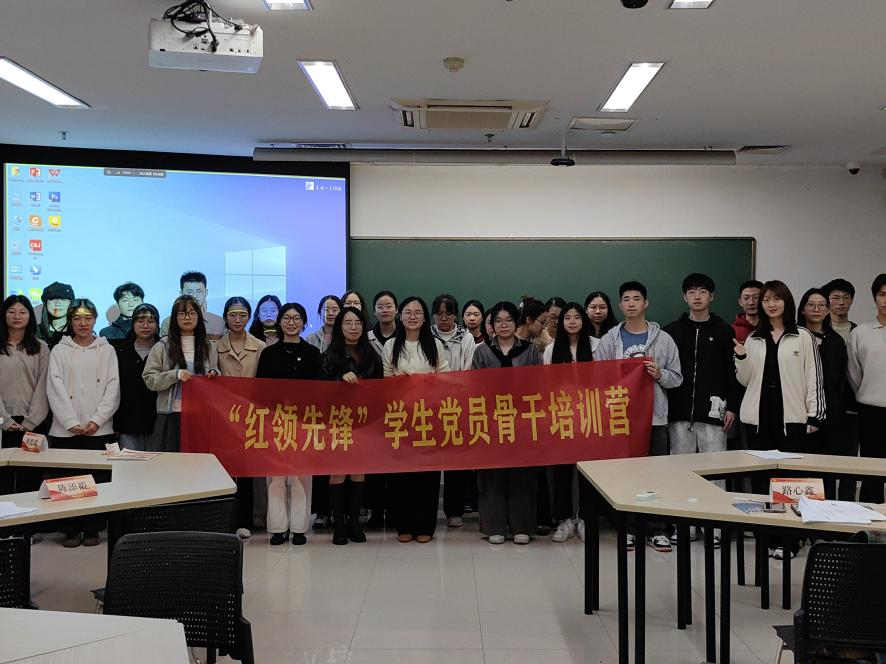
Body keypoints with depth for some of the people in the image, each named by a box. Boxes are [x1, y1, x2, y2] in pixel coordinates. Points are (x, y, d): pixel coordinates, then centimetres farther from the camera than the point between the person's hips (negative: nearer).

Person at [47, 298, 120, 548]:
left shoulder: (106, 350, 9)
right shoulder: (59, 350, 7)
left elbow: (113, 388, 3)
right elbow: (56, 389, 0)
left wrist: (97, 420, -8)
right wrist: (71, 422, -10)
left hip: (99, 429, 0)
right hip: (65, 430, 0)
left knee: (97, 479, -2)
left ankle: (92, 530, 9)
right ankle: (71, 530, 9)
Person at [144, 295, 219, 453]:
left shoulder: (208, 347, 12)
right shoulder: (163, 346, 5)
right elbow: (149, 380, -1)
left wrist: (214, 375, -1)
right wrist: (175, 375, -14)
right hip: (171, 415, -2)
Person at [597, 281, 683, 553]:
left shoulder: (663, 339, 5)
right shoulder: (610, 340, 5)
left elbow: (676, 377, 5)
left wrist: (659, 374, -13)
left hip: (655, 416, 0)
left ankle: (656, 529, 13)